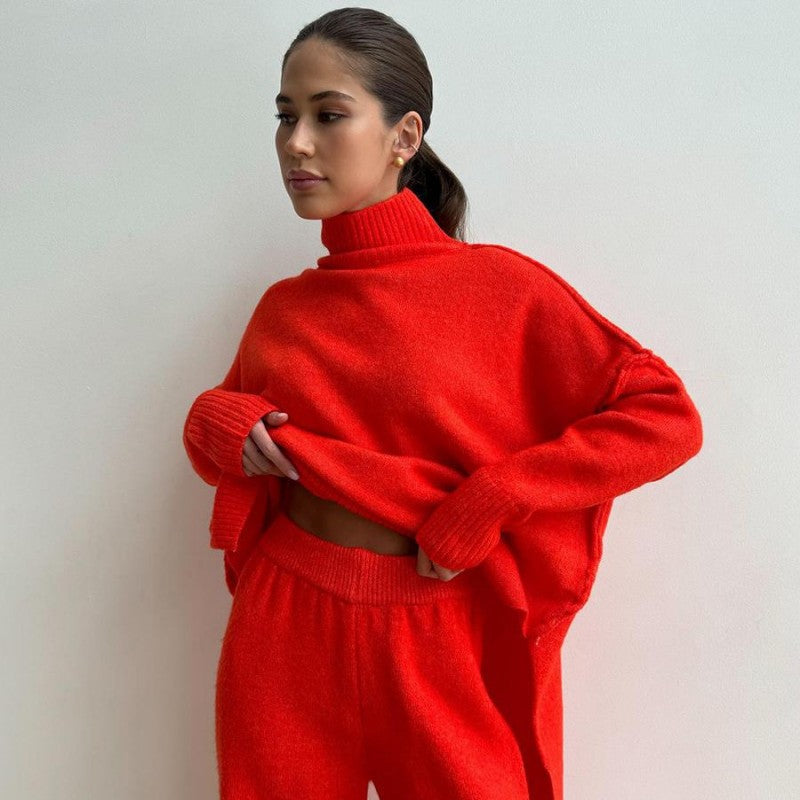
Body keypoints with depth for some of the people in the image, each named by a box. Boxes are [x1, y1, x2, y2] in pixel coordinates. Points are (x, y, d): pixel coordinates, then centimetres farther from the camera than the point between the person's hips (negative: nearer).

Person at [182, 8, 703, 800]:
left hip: (440, 643, -3)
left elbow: (667, 418, -10)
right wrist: (213, 422, -5)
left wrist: (488, 502, -16)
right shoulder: (280, 307, 3)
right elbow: (229, 418, 19)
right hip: (283, 633, 3)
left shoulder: (499, 286, -8)